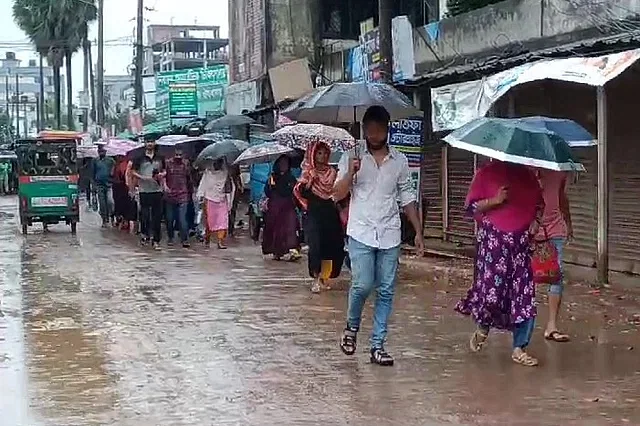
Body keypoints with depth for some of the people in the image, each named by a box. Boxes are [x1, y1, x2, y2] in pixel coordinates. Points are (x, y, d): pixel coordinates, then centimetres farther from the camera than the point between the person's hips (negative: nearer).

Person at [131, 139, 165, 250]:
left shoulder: (160, 158, 11)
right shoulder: (140, 158, 4)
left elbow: (164, 171, 19)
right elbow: (134, 172, 5)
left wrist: (162, 175, -3)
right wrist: (142, 177, -11)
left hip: (157, 190, 2)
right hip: (144, 190, -2)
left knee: (157, 216, 0)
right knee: (144, 215, -1)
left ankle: (156, 240, 4)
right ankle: (145, 234, 20)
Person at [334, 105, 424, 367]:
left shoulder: (399, 160, 7)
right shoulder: (352, 156, 1)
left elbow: (407, 198, 12)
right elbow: (338, 195, -2)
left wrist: (418, 232, 7)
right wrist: (350, 173, -21)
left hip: (390, 235, 3)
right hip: (361, 234, -3)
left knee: (386, 292, 2)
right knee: (362, 285, -13)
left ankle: (377, 346, 8)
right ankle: (351, 327, 15)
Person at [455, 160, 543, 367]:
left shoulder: (526, 174, 14)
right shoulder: (486, 173, 1)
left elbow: (539, 202, 25)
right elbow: (471, 206, -1)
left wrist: (536, 220, 6)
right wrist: (495, 201, -16)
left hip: (522, 242, 4)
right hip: (493, 241, -4)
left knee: (525, 295, -2)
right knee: (492, 291, -11)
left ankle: (519, 349, 6)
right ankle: (483, 327, 23)